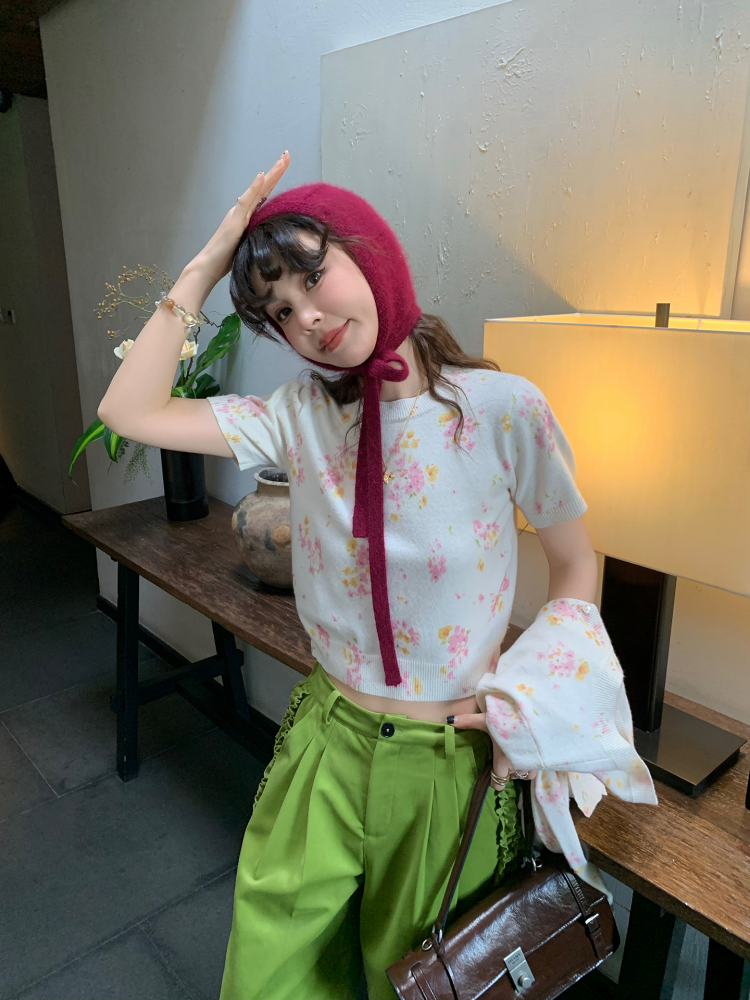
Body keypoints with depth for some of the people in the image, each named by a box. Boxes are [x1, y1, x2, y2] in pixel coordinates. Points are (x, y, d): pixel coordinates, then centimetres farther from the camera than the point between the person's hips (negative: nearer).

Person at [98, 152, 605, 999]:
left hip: (450, 760, -2)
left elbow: (576, 568, -5)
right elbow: (128, 411, -9)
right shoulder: (302, 416, -5)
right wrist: (205, 268, -9)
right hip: (326, 743, 3)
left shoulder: (503, 409, -15)